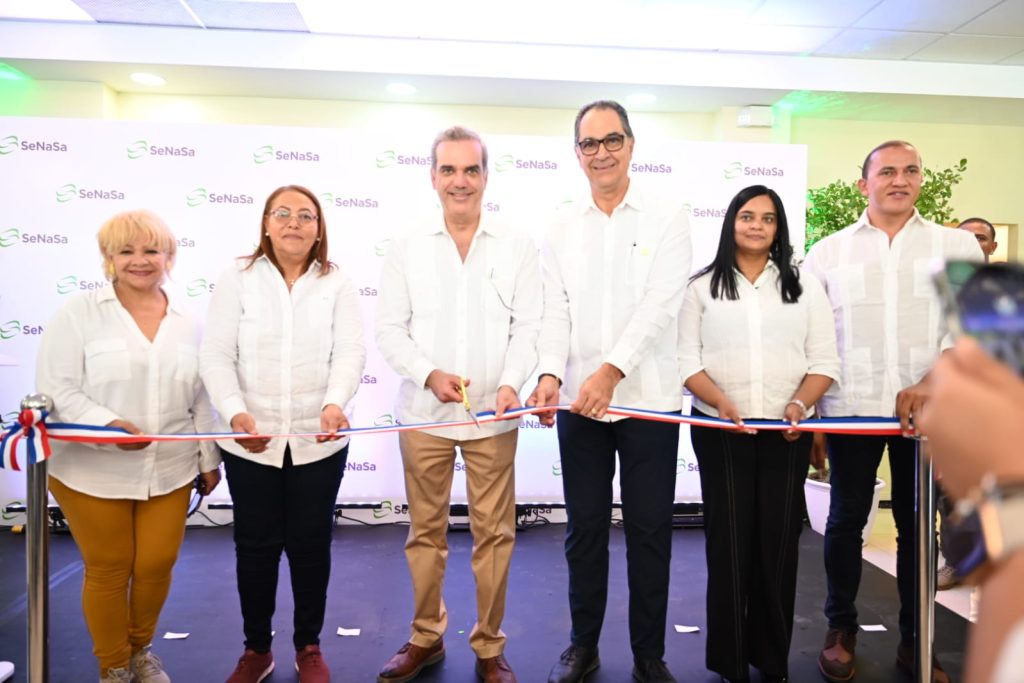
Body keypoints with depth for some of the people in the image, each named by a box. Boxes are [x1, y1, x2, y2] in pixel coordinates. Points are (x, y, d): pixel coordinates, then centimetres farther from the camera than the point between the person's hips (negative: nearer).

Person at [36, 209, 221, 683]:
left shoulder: (187, 324, 6)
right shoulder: (79, 314, -4)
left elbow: (201, 400, 10)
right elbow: (56, 388, -10)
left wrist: (208, 460, 11)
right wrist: (108, 424, -24)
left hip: (169, 473, 3)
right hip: (92, 473, -3)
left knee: (157, 565, 9)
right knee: (108, 570, 9)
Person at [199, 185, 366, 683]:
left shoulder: (337, 284, 2)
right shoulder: (237, 279, 0)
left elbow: (350, 352, -8)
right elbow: (216, 356, -6)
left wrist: (335, 403, -28)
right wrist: (236, 413, -23)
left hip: (319, 441, 0)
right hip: (251, 442, 0)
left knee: (311, 544, 10)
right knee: (255, 545, 10)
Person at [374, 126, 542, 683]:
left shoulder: (517, 247, 3)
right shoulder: (407, 248, 4)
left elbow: (529, 326, 0)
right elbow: (389, 329, 2)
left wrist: (511, 383, -17)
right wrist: (430, 375, -14)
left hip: (494, 415, 0)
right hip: (423, 412, 1)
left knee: (494, 532, 5)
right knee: (425, 530, 12)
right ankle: (426, 638, 30)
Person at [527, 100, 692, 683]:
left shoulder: (667, 219, 1)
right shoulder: (563, 226, 9)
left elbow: (661, 304, -11)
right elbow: (556, 310, 1)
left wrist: (611, 370, -23)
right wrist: (551, 373, -16)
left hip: (649, 399, -2)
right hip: (579, 402, 2)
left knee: (650, 530, 7)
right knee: (585, 530, 12)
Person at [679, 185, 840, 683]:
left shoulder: (805, 288, 10)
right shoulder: (702, 287, 6)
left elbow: (823, 360, 5)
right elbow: (687, 358, 0)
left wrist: (799, 404, -13)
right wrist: (720, 401, -16)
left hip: (787, 432, 2)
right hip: (720, 431, -1)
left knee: (779, 541, 5)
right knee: (727, 539, 2)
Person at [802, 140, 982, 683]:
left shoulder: (959, 247, 7)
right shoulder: (828, 252, 7)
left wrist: (931, 382, -20)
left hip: (929, 411, 1)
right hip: (851, 410, 0)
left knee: (918, 524, 9)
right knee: (846, 520, 6)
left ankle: (914, 640, 23)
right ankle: (841, 629, 22)